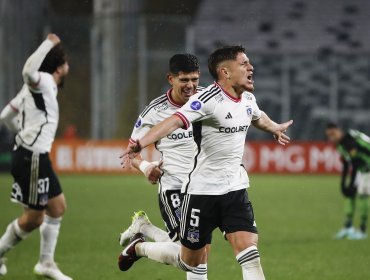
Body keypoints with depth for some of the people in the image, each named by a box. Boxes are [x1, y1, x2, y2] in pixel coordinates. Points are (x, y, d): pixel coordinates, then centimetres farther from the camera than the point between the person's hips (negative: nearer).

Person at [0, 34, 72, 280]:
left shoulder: (36, 86, 16)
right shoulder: (43, 81, -11)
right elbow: (29, 70, -37)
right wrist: (49, 44, -29)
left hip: (37, 157, 10)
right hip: (32, 158, -10)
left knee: (58, 207, 13)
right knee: (34, 218, -3)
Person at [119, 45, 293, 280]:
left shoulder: (248, 99, 6)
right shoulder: (209, 100, -19)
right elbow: (176, 120, -35)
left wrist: (276, 128, 52)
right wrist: (142, 143, -51)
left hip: (235, 190, 6)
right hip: (202, 190, -5)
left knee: (249, 255, -12)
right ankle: (139, 247, 38)